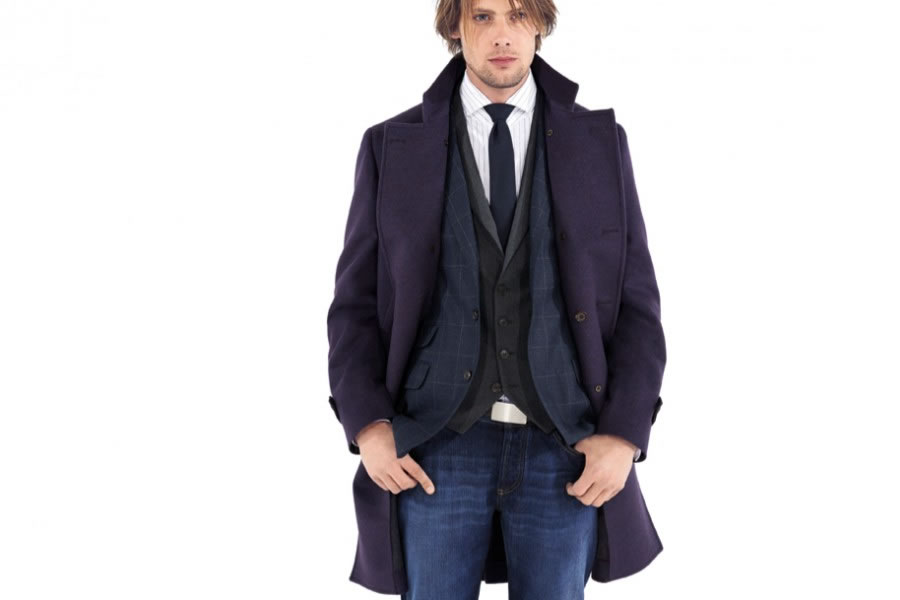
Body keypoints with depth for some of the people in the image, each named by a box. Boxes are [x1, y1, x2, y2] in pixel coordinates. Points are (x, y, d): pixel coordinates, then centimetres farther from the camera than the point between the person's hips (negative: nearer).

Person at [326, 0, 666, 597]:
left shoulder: (600, 142, 6)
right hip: (438, 445, 0)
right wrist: (367, 426, -7)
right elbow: (356, 303, 6)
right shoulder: (392, 146, 5)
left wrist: (625, 435, -5)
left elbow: (636, 302, 5)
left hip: (564, 448, 1)